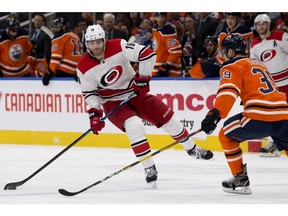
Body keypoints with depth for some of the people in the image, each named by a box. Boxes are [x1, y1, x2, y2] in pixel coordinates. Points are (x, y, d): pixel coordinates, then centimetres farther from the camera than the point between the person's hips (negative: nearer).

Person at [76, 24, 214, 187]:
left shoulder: (118, 47, -19)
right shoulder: (84, 68, -15)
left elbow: (148, 54, -19)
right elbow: (90, 93, -6)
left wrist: (143, 78, -17)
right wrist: (94, 113, -19)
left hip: (136, 94, 2)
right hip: (113, 103, -2)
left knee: (169, 118, 5)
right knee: (134, 125, -30)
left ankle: (192, 149, 30)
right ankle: (150, 169, -21)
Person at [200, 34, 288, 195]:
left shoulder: (233, 66, 6)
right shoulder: (258, 64, 29)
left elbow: (228, 91, -13)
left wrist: (215, 113, -25)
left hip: (260, 117, -6)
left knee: (227, 135, 14)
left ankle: (240, 179, 10)